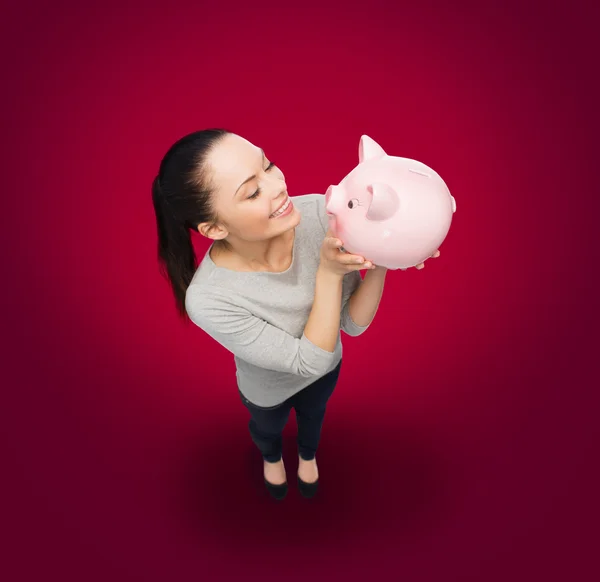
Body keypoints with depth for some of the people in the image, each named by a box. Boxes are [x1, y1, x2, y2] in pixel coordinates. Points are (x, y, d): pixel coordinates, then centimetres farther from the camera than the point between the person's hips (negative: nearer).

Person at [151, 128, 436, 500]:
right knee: (269, 428, 34)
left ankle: (307, 454, 75)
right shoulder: (209, 299, -40)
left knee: (313, 416, 37)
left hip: (327, 364, 3)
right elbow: (309, 360, -31)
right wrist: (328, 272, -43)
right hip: (269, 390, -2)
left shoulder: (318, 214, -33)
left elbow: (354, 323, -24)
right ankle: (272, 457, 74)